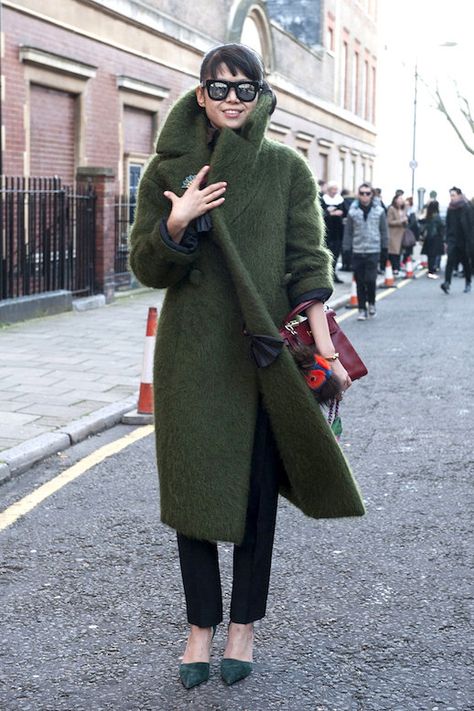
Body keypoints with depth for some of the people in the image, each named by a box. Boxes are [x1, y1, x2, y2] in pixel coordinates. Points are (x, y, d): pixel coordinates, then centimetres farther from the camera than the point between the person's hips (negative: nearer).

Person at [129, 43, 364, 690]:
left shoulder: (286, 169, 4)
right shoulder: (168, 170, 5)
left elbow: (307, 260, 0)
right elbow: (147, 268, 3)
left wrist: (322, 341, -10)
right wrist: (176, 224, -16)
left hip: (263, 351, 0)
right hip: (192, 354, 1)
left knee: (257, 488, 5)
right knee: (193, 487, 4)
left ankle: (244, 626, 19)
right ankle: (201, 628, 18)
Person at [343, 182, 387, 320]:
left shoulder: (379, 211, 1)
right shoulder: (353, 211, 1)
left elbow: (383, 231, 5)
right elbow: (348, 232, 4)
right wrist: (346, 249, 2)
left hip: (373, 251, -1)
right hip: (357, 251, 1)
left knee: (370, 279, -8)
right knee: (360, 282, 4)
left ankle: (371, 303, 17)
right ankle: (362, 309, 15)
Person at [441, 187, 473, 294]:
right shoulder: (450, 209, 6)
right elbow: (447, 225, 11)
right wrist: (447, 240, 8)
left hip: (464, 240, -3)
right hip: (453, 239, 3)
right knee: (450, 260, -15)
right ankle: (447, 283, -25)